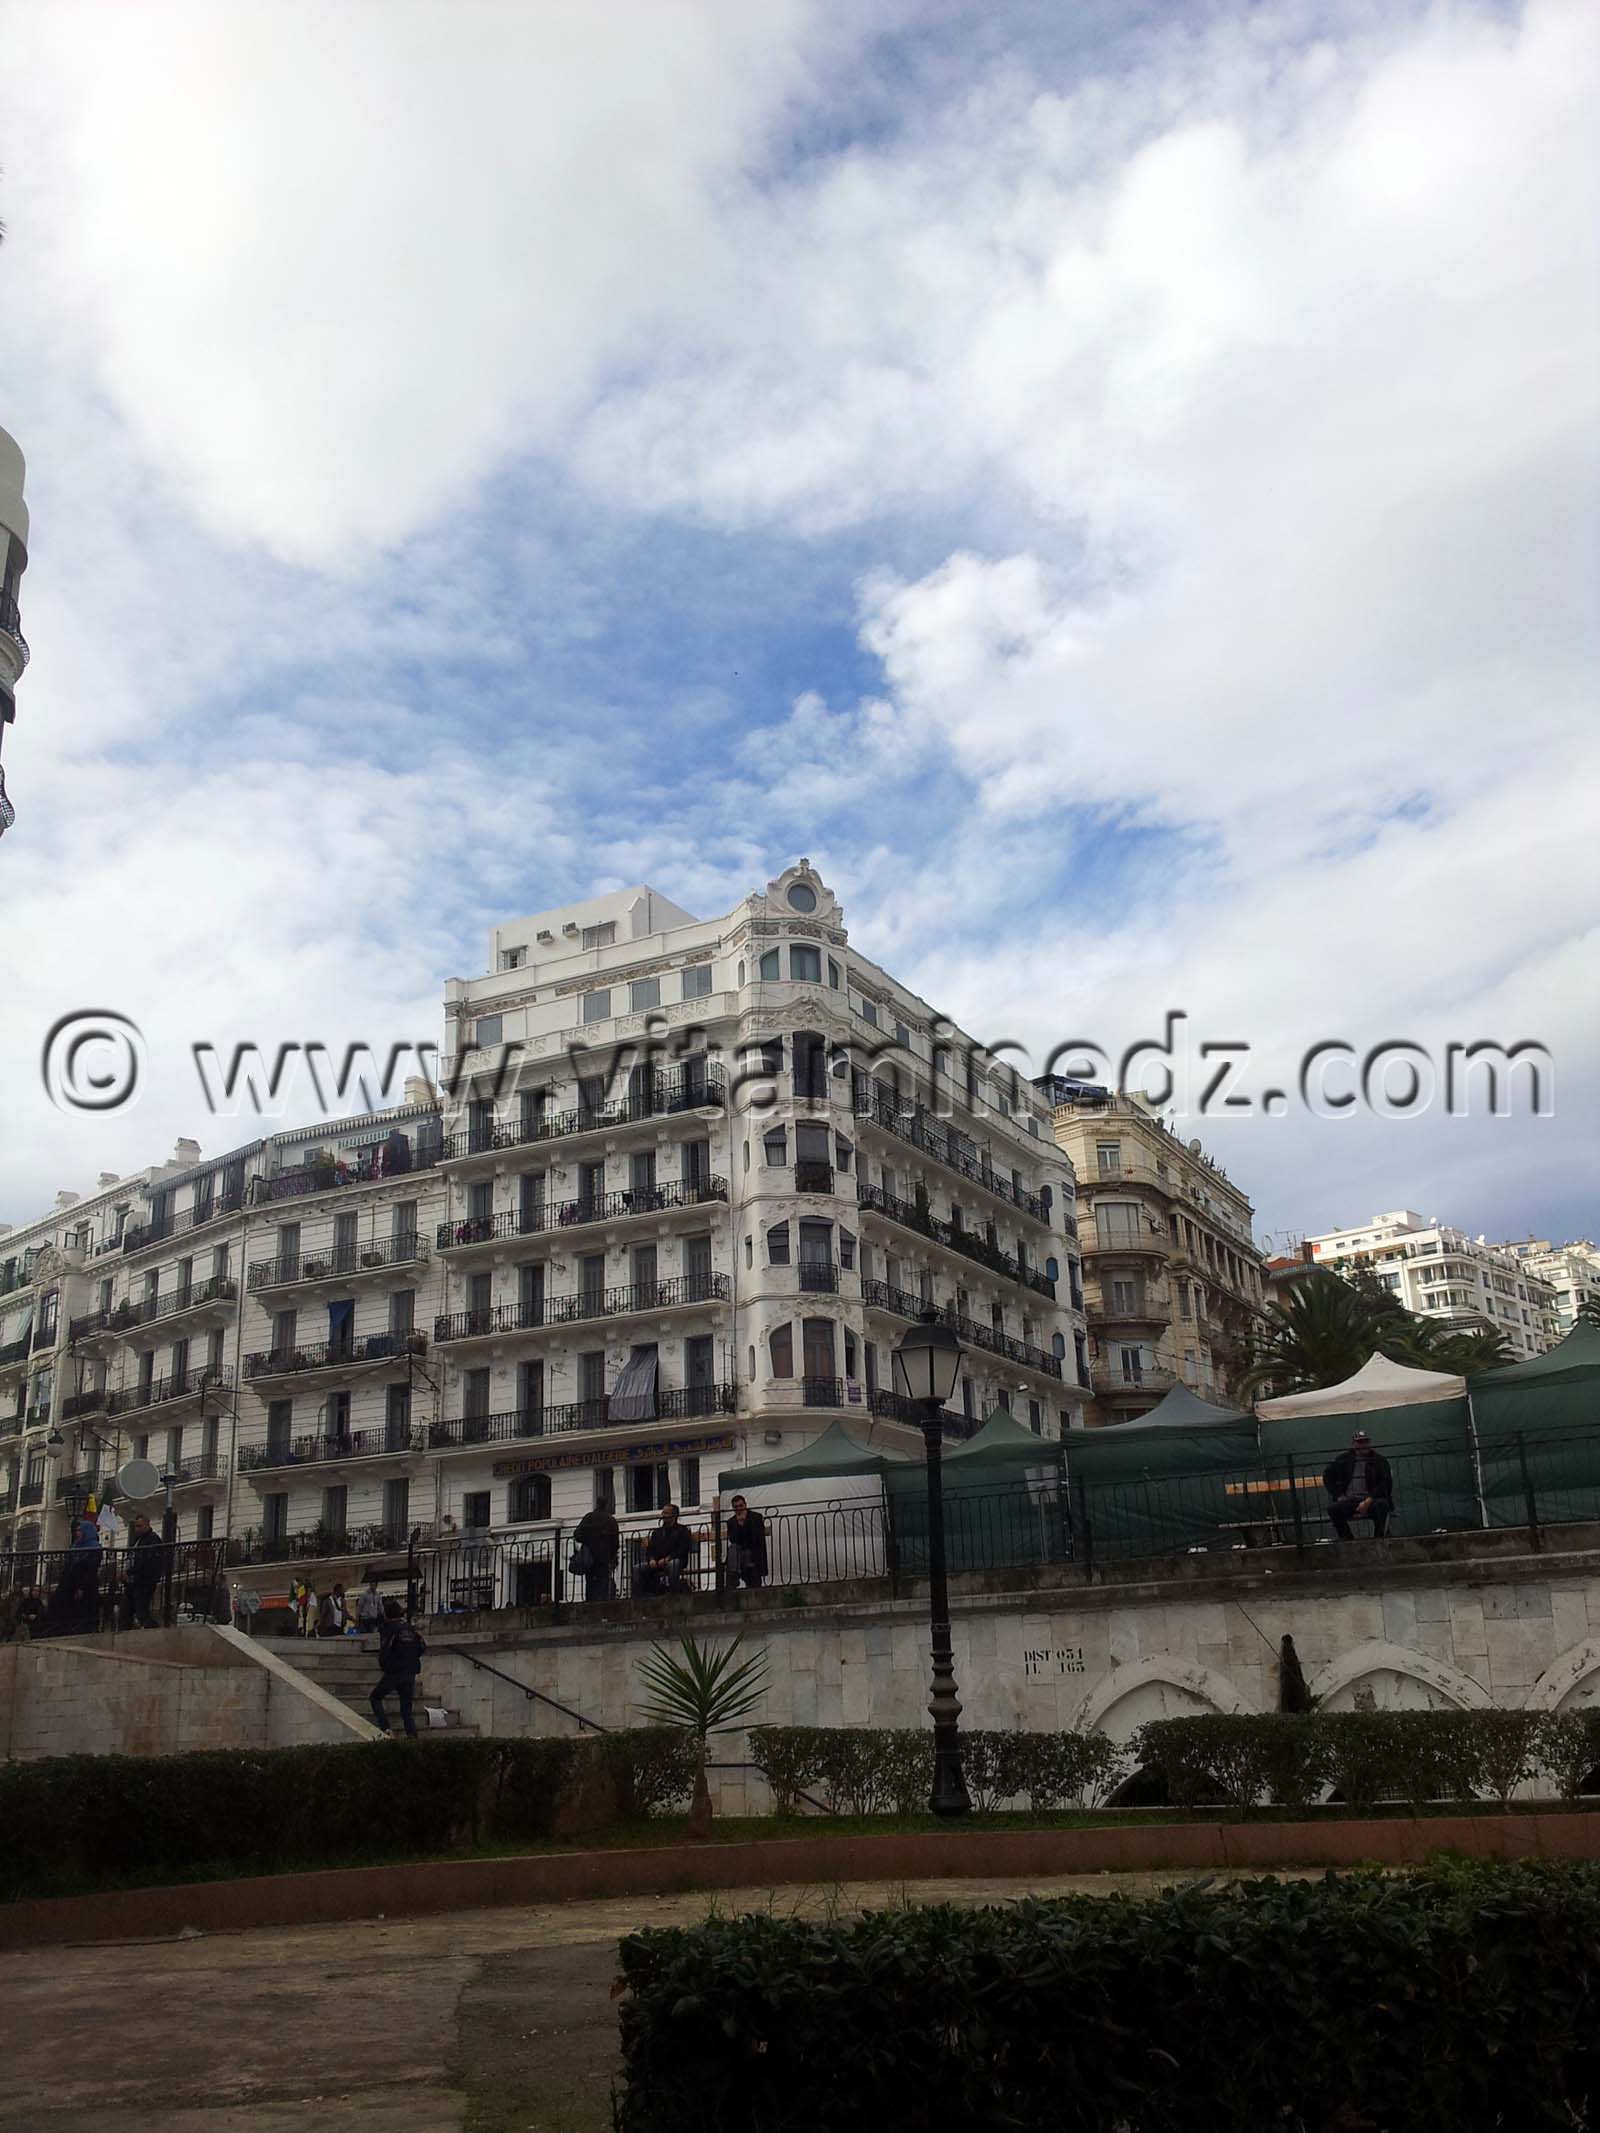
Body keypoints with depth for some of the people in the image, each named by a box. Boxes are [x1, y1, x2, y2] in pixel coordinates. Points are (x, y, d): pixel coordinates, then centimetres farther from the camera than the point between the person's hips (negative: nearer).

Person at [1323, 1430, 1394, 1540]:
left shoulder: (1379, 1460, 3)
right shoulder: (1343, 1460, 9)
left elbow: (1385, 1485, -7)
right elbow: (1328, 1478, 12)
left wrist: (1368, 1501, -17)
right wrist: (1339, 1496, -2)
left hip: (1371, 1500, -2)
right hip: (1348, 1501, 2)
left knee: (1382, 1504, -34)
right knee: (1333, 1508, -26)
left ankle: (1378, 1540, -24)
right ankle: (1347, 1541, -15)